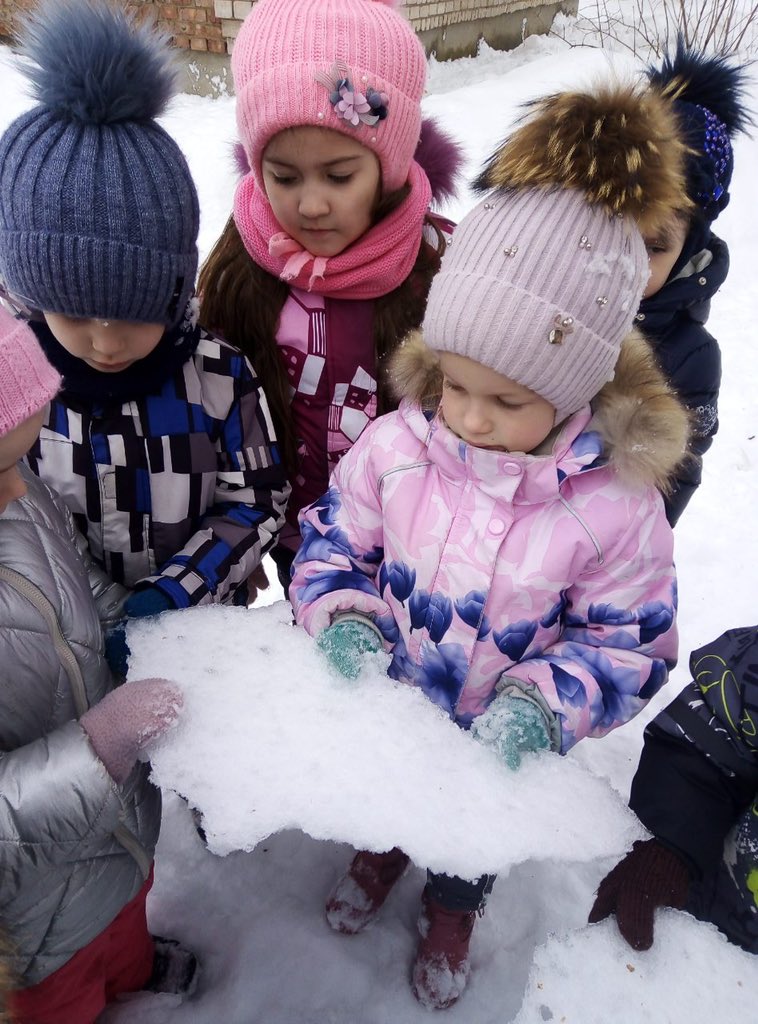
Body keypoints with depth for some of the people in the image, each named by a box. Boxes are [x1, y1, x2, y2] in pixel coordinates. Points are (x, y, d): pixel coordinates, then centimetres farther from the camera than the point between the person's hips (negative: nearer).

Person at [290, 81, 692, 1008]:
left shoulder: (617, 503, -28)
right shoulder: (396, 446, -24)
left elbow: (628, 641, -16)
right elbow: (334, 541, -9)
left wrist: (542, 702, -31)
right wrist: (345, 621, -27)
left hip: (495, 742, -1)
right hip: (387, 711, 2)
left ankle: (451, 915, 68)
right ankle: (380, 855, 72)